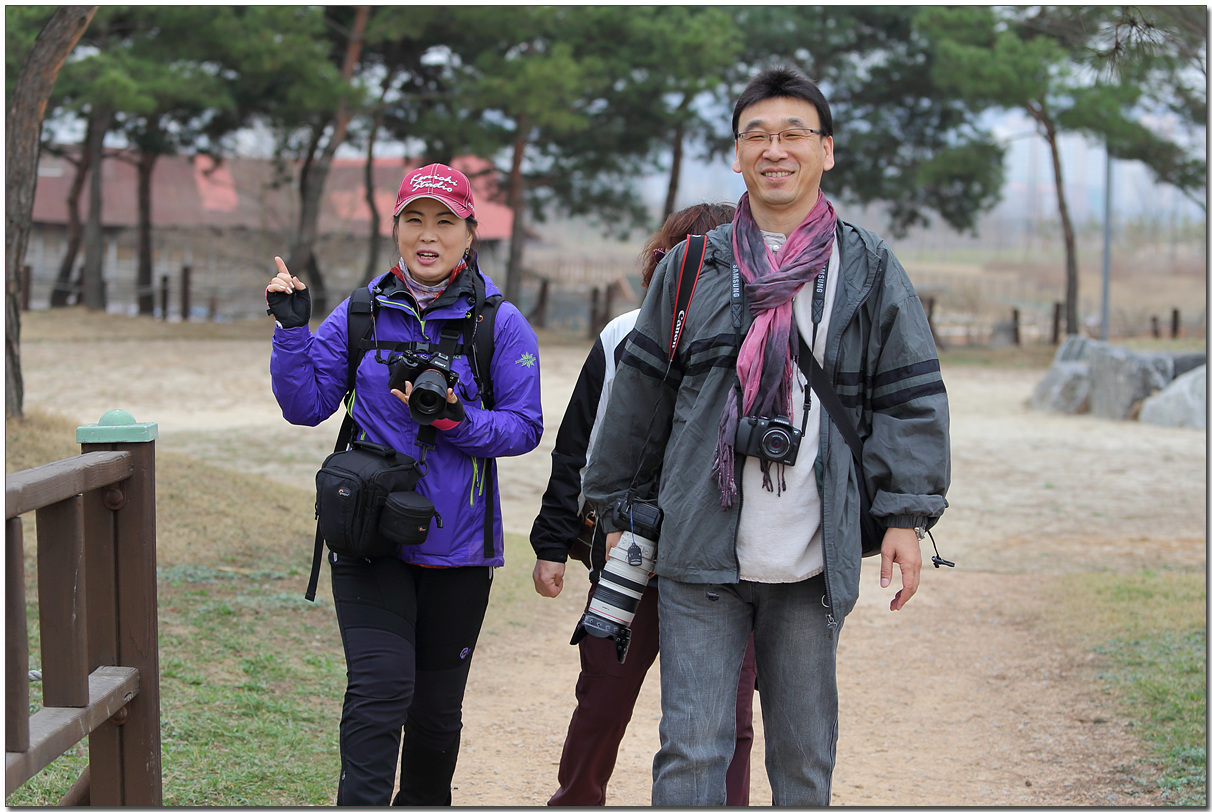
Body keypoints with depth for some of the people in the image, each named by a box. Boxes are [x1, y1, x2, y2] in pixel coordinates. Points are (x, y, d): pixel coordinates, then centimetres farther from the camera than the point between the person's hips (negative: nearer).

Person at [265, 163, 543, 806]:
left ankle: (425, 804, 34)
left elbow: (524, 427, -3)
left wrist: (456, 420, -20)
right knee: (381, 684, -17)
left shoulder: (500, 324, -1)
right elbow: (306, 405, 3)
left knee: (438, 705, 13)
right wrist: (292, 330, -10)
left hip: (457, 543, 1)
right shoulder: (359, 314, 3)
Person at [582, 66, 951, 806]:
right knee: (692, 747, -4)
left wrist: (907, 517, -5)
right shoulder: (691, 267, 7)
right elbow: (641, 391, 14)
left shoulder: (868, 268, 5)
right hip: (700, 552, 0)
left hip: (813, 557, 0)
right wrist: (615, 505, 16)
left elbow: (911, 397, 3)